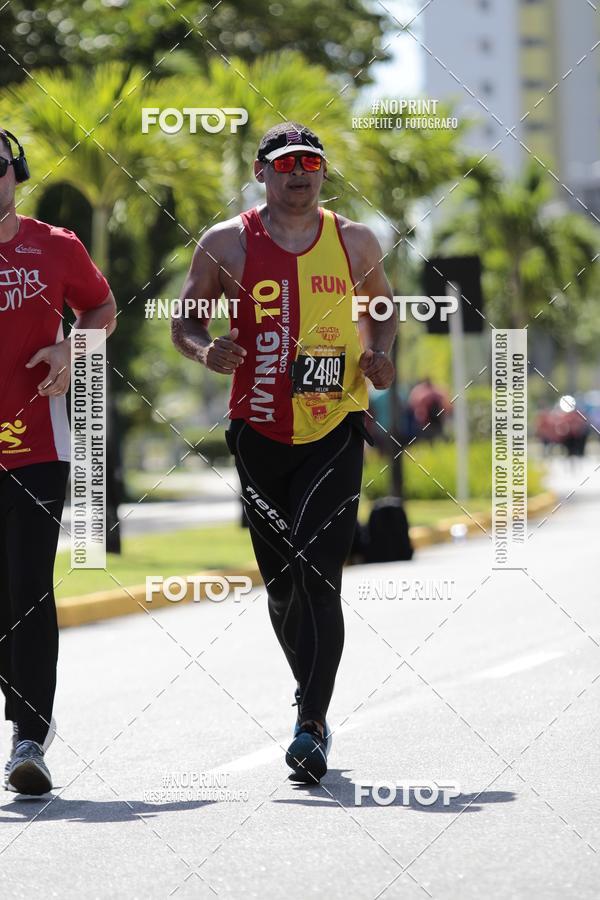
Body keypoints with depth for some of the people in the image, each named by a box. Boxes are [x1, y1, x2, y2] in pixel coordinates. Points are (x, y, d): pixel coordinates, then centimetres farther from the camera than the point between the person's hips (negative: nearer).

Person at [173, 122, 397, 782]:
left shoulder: (355, 242, 5)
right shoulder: (226, 244, 1)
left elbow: (381, 306, 22)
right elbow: (184, 321, 9)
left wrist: (378, 353, 1)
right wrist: (207, 350, -13)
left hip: (336, 429, -1)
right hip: (260, 431, 1)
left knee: (315, 571, -16)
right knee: (281, 582, 9)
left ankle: (310, 726, -18)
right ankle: (314, 701, 32)